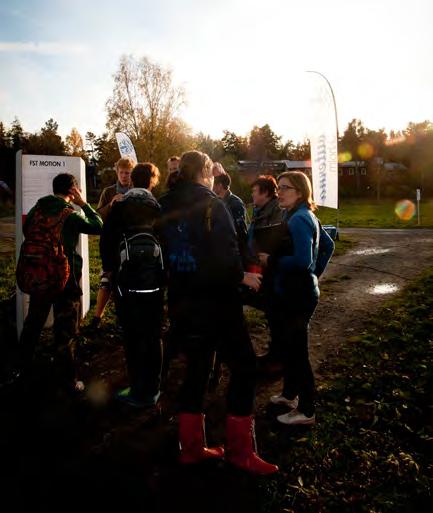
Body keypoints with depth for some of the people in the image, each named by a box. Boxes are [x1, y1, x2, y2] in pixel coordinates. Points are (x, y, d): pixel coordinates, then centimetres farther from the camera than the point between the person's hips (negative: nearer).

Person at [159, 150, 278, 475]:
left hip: (181, 303, 7)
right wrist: (242, 277, -5)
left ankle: (192, 447, 26)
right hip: (216, 302, -7)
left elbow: (165, 253, 13)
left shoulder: (165, 206, 7)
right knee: (243, 366, 7)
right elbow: (226, 255, -21)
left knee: (197, 369, 17)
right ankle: (240, 450, 12)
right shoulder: (211, 205, -13)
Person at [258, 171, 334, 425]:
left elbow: (303, 261, -27)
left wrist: (271, 260, -16)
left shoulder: (298, 220, -19)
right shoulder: (307, 216, 12)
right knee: (290, 345, 22)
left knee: (298, 350, 1)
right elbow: (328, 245, 21)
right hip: (294, 292, 10)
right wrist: (316, 272, 19)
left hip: (298, 295, -10)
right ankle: (290, 394, 40)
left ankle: (306, 411, 16)